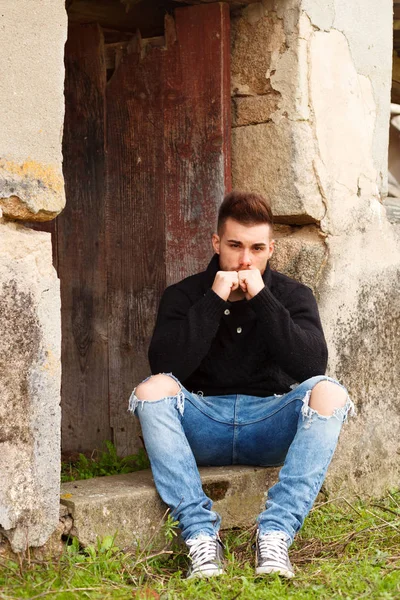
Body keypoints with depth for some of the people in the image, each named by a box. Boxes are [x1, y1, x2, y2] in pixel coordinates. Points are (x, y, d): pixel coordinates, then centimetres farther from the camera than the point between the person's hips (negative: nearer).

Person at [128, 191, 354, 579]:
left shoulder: (293, 296, 5)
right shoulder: (183, 296, 4)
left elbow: (313, 365, -13)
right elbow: (165, 367, -14)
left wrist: (261, 299, -16)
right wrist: (214, 300, -15)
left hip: (271, 427, 0)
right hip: (203, 425, 0)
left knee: (328, 393, -28)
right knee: (152, 390, -29)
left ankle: (276, 532, -31)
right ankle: (201, 534, -33)